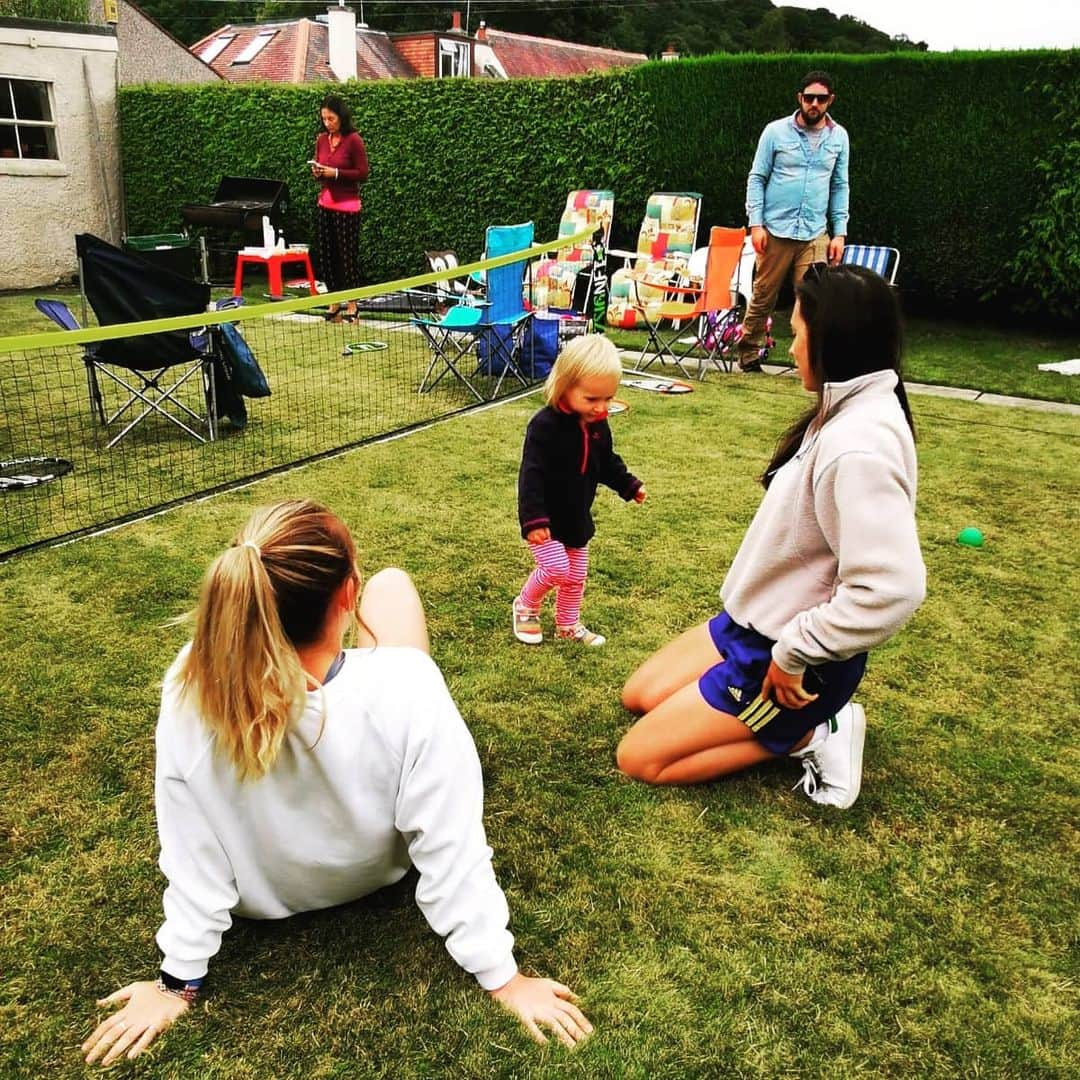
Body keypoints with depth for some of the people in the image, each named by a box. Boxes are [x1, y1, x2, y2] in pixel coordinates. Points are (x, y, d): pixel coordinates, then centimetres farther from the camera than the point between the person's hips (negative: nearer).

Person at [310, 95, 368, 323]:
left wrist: (335, 173, -18)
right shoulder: (322, 139, 8)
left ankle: (352, 306, 8)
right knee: (327, 256, 7)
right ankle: (334, 302, 17)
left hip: (347, 206, -6)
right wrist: (317, 172, -4)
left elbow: (362, 174, -10)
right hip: (325, 204, 6)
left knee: (348, 256, -1)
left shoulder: (353, 140, -9)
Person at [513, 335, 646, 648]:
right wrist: (534, 519, -30)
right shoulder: (545, 425, -24)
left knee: (577, 575, 15)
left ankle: (568, 625, 34)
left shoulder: (598, 426, -2)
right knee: (556, 568, -14)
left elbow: (608, 462, 17)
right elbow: (531, 475, -26)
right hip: (547, 518, -7)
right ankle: (525, 607, 14)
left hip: (578, 517, 7)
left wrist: (629, 485, 12)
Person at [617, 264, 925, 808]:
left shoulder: (859, 447, -30)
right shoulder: (844, 413, 0)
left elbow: (890, 589, -37)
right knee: (639, 696, 19)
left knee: (639, 758, -3)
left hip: (784, 660, -9)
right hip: (753, 621, 9)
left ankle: (807, 733, 2)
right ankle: (805, 720, 14)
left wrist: (794, 654, -24)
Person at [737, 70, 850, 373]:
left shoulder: (838, 137, 9)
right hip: (775, 230, -2)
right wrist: (756, 223, -6)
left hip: (815, 234, 2)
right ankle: (747, 352, 23)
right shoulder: (776, 131, 1)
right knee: (763, 296, 7)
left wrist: (840, 232, 5)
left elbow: (840, 187, 12)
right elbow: (757, 178, 2)